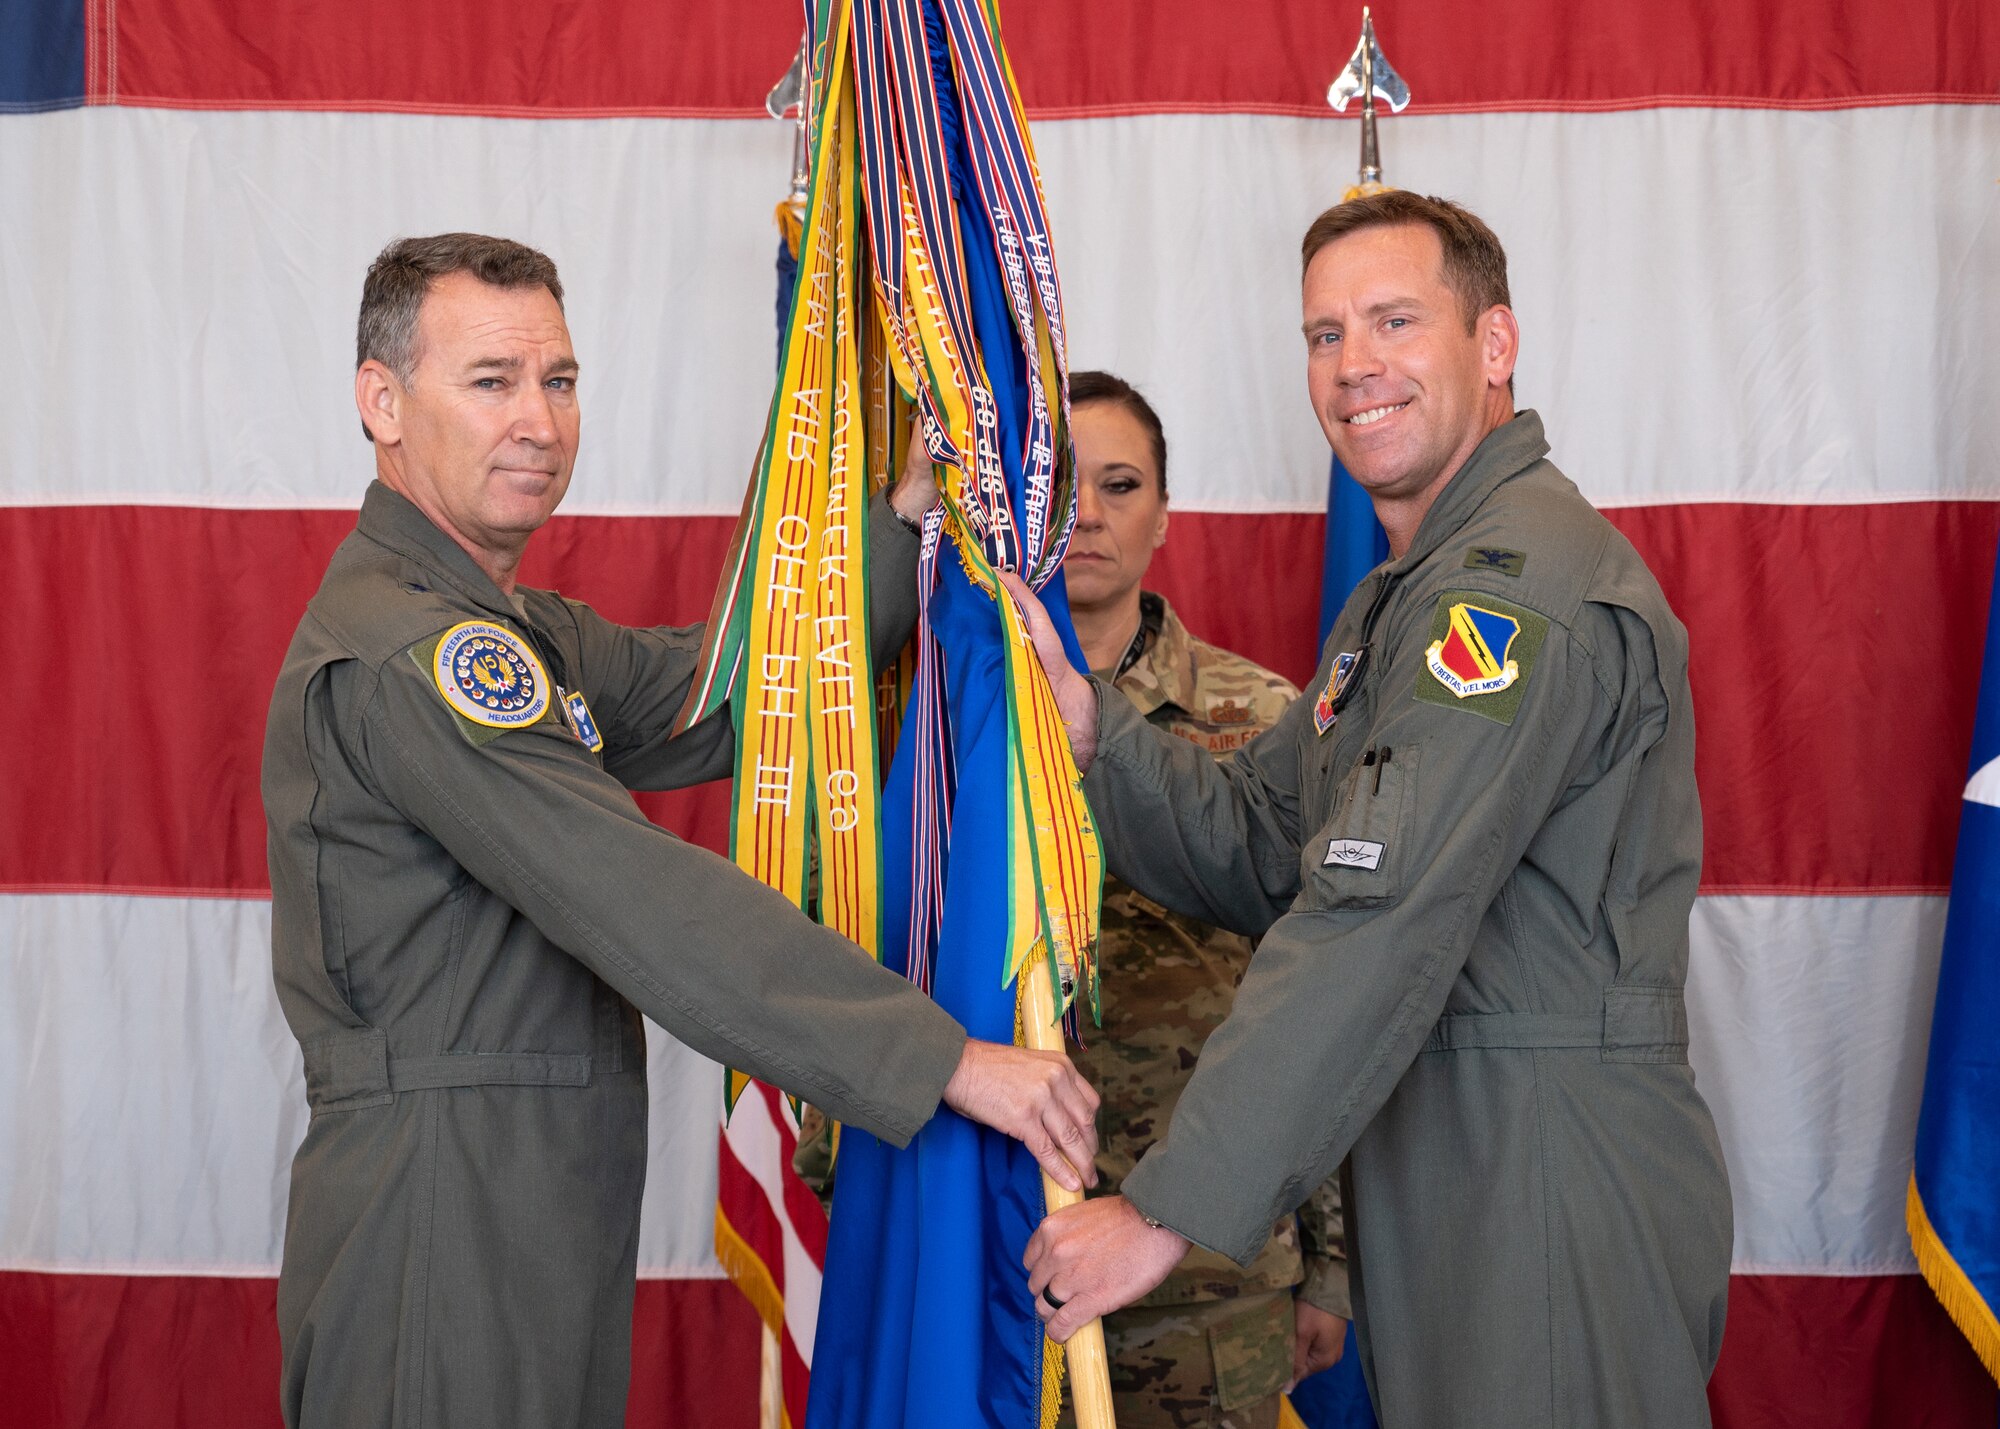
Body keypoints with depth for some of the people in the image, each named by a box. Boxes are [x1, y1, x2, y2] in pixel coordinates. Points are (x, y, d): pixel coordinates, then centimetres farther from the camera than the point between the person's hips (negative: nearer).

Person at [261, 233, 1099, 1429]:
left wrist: (909, 522, -1)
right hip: (444, 1230, -10)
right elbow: (647, 909, -25)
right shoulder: (398, 653, -19)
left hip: (543, 1220, 10)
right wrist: (947, 1059, -26)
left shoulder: (513, 632, 16)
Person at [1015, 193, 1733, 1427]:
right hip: (1444, 1160, 10)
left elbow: (1379, 924, -26)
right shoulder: (1411, 592, 19)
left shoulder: (1519, 578, -17)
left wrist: (1173, 1206, -26)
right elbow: (1257, 852, 11)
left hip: (1552, 1175, -10)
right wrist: (1075, 710, -4)